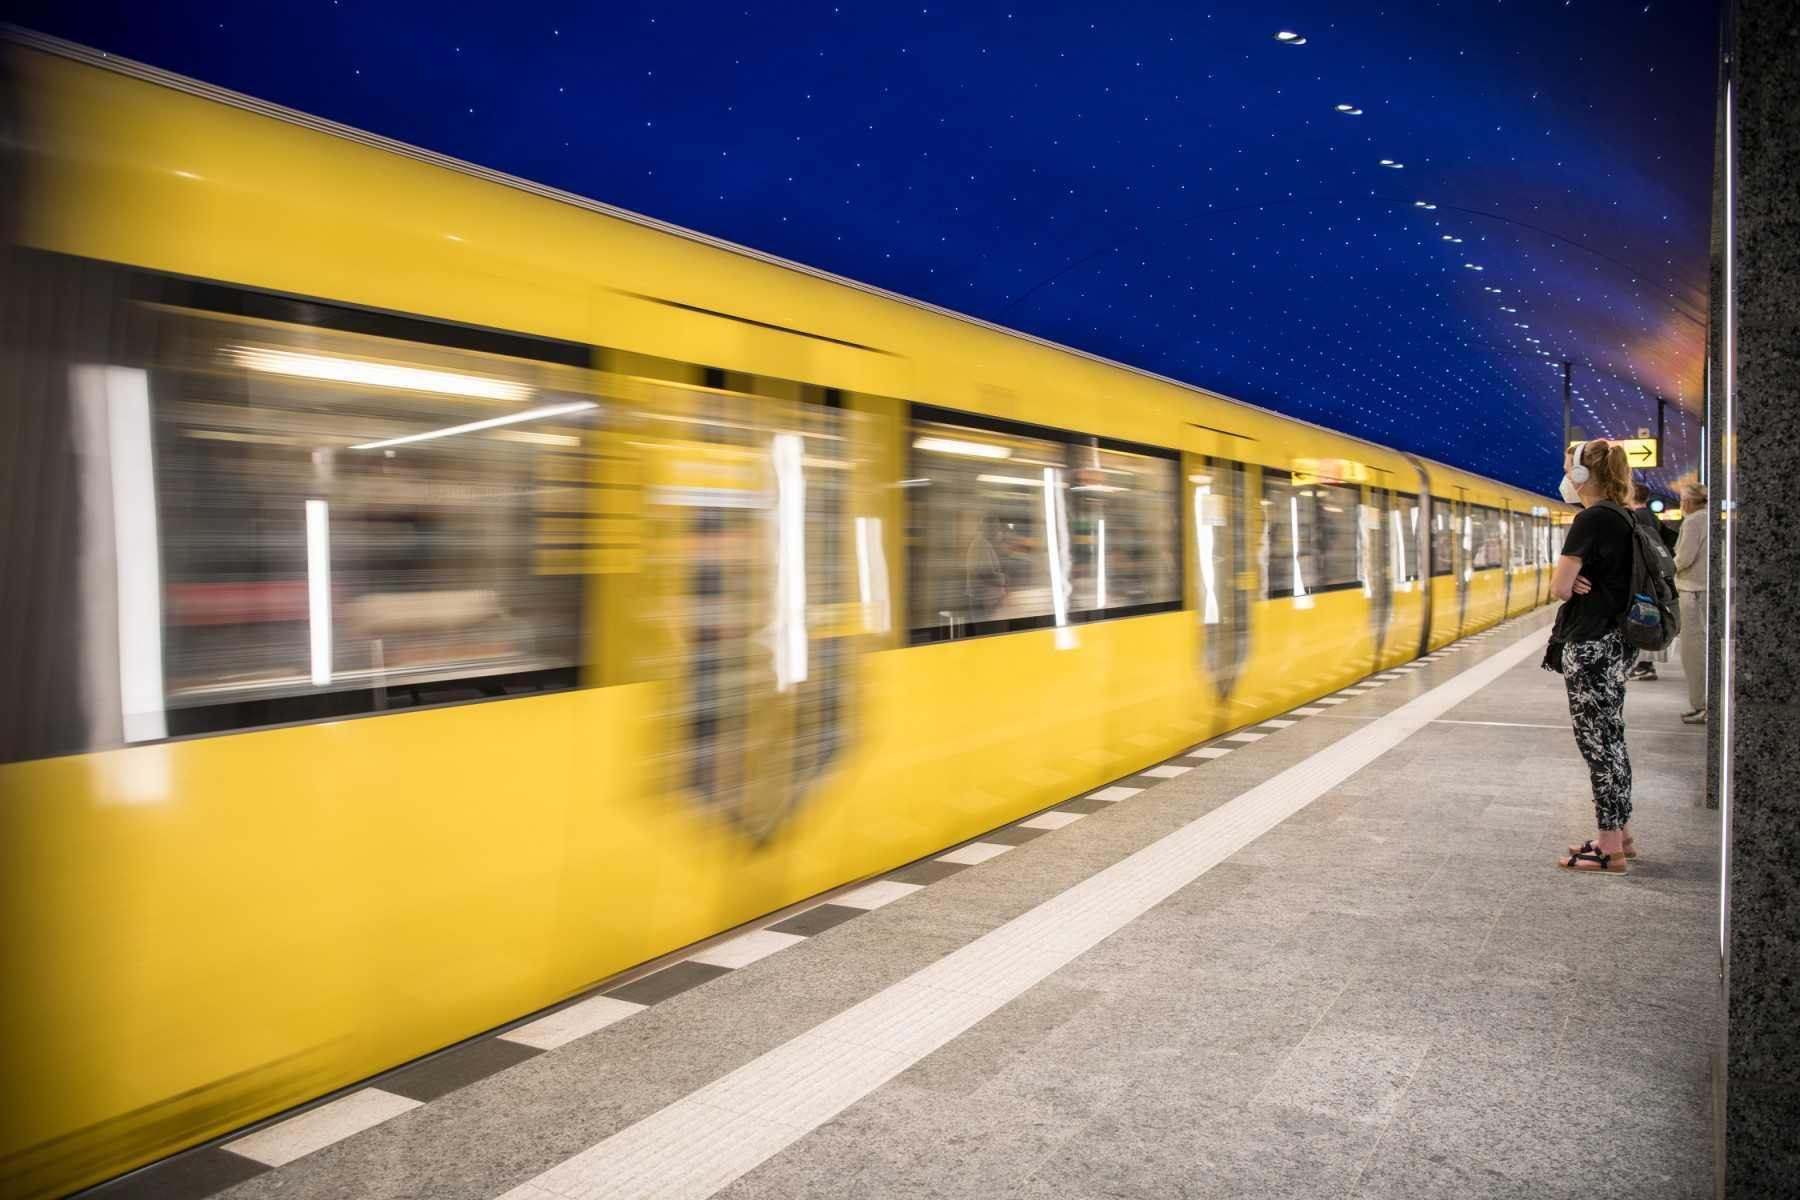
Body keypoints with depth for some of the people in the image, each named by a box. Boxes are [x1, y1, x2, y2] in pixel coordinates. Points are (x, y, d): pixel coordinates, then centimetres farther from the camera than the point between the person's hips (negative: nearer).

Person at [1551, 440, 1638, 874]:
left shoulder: (1591, 520, -17)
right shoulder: (1622, 518, 12)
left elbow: (1559, 588, -19)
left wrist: (1570, 583, 2)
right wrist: (1578, 582, -2)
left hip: (1591, 646, -10)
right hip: (1615, 642, 10)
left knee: (1598, 743, -3)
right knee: (1610, 740, 17)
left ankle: (1611, 850, 3)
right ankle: (1620, 835, 26)